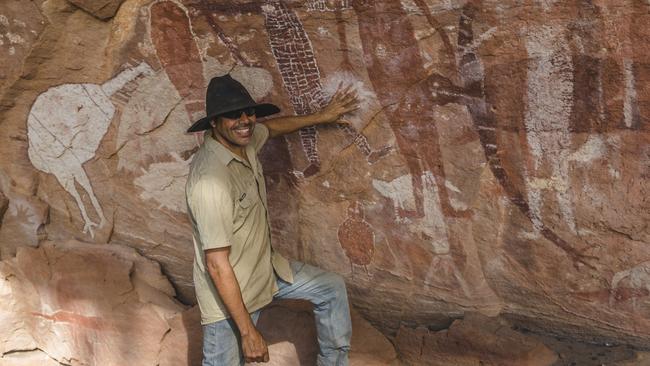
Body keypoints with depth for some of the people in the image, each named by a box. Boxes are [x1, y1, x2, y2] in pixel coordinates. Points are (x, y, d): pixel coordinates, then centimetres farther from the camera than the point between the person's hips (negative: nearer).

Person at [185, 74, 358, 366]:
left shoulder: (243, 140, -6)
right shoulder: (210, 180, -32)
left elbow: (272, 127, 22)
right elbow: (217, 265, -29)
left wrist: (321, 117, 27)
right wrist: (248, 332, -26)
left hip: (266, 270, 9)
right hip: (229, 296, -9)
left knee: (333, 288, 17)